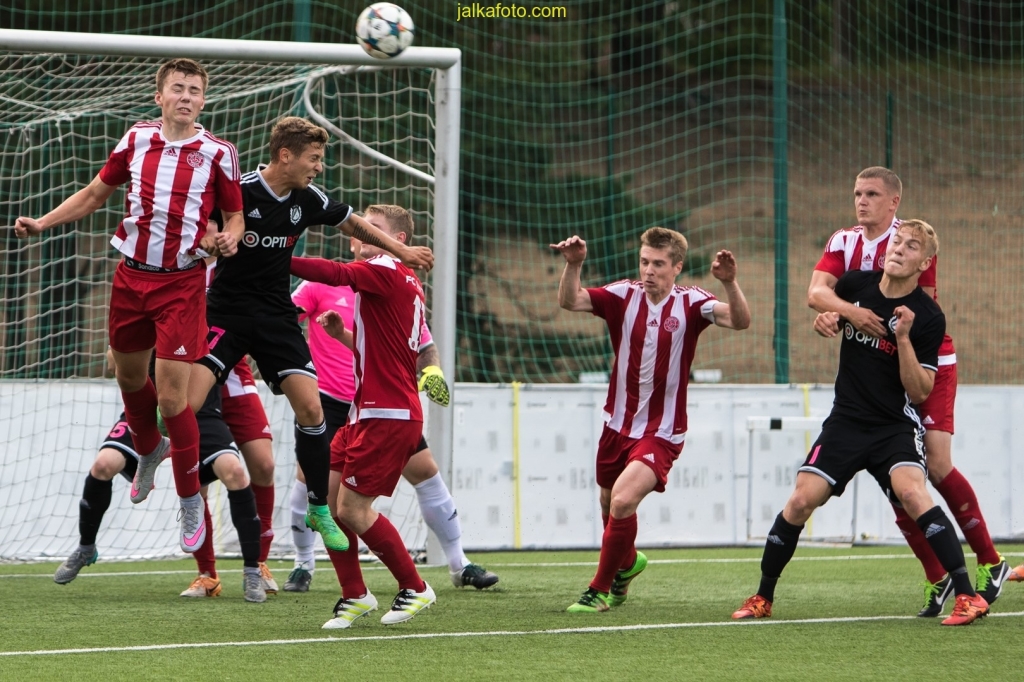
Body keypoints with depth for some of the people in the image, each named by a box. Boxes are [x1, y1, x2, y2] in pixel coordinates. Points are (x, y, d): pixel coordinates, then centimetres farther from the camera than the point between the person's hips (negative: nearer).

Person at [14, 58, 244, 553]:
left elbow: (234, 216, 4)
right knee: (130, 377, 18)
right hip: (131, 276, 4)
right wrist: (41, 223, 8)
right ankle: (149, 450, 50)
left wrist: (228, 240, -18)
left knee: (172, 396, -9)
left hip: (182, 284, -4)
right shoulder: (136, 140, 3)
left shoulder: (218, 154, -6)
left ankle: (190, 500, 8)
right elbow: (96, 194, 16)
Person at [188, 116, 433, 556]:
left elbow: (353, 224, 20)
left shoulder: (308, 199, 1)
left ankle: (320, 509, 7)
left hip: (276, 317, 4)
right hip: (226, 312, -4)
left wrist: (400, 249, 24)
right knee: (184, 404, -20)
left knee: (310, 408, -7)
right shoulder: (238, 193, -16)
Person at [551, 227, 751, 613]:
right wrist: (573, 265, -34)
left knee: (623, 501, -22)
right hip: (618, 425, 5)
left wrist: (729, 283, -43)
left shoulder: (689, 303, -11)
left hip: (661, 433, -5)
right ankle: (627, 562, 52)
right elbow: (570, 302, -16)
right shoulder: (624, 296, -4)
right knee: (609, 505, 19)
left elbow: (740, 321, -26)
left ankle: (600, 590, -5)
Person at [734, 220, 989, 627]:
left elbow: (919, 392, -14)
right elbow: (829, 317, 22)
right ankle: (763, 598, 10)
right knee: (801, 501, -8)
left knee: (911, 491, -29)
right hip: (846, 421, 4)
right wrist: (824, 322, -2)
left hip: (895, 425, -4)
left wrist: (903, 338, -26)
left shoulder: (928, 318, -12)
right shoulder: (855, 285, 0)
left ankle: (967, 597, -27)